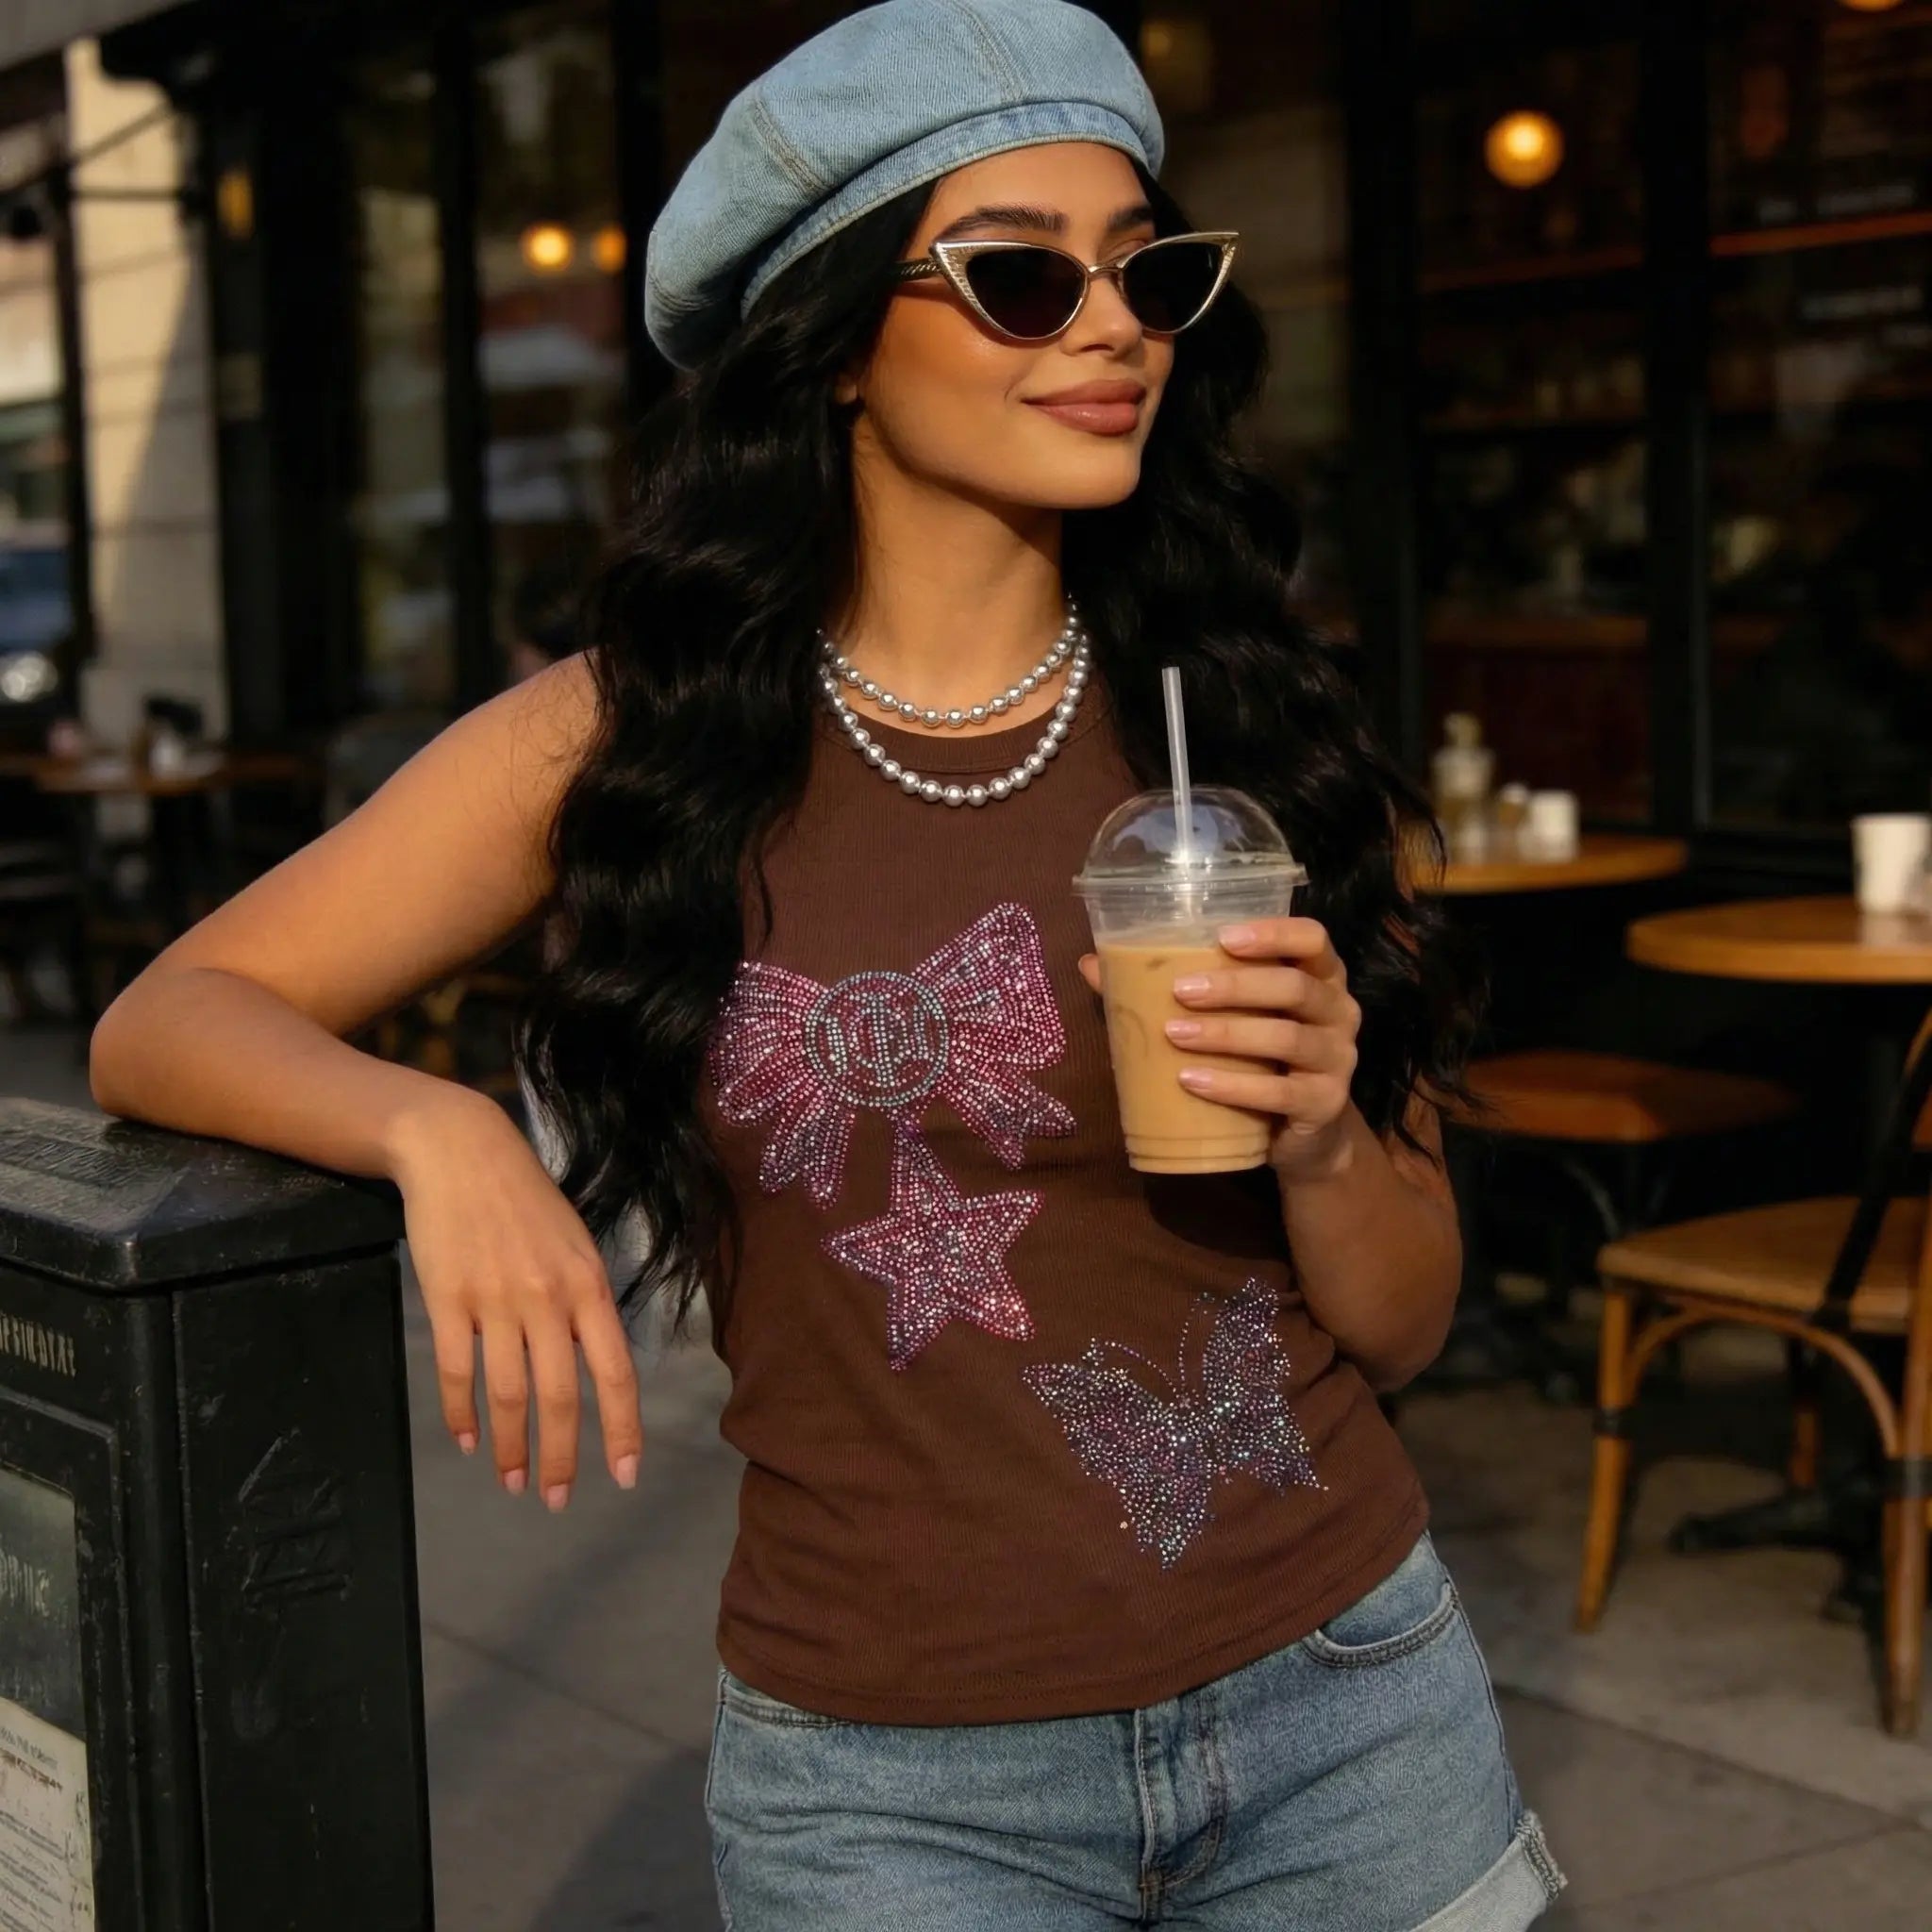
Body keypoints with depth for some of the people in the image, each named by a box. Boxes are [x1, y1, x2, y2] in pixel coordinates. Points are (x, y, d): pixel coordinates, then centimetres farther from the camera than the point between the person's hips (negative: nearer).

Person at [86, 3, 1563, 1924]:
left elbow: (1398, 1326, 2)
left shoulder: (1247, 719, -3)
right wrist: (438, 1129, -24)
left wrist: (1321, 1135, -20)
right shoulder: (630, 735, -7)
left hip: (1348, 1711, 2)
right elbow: (162, 1023, -4)